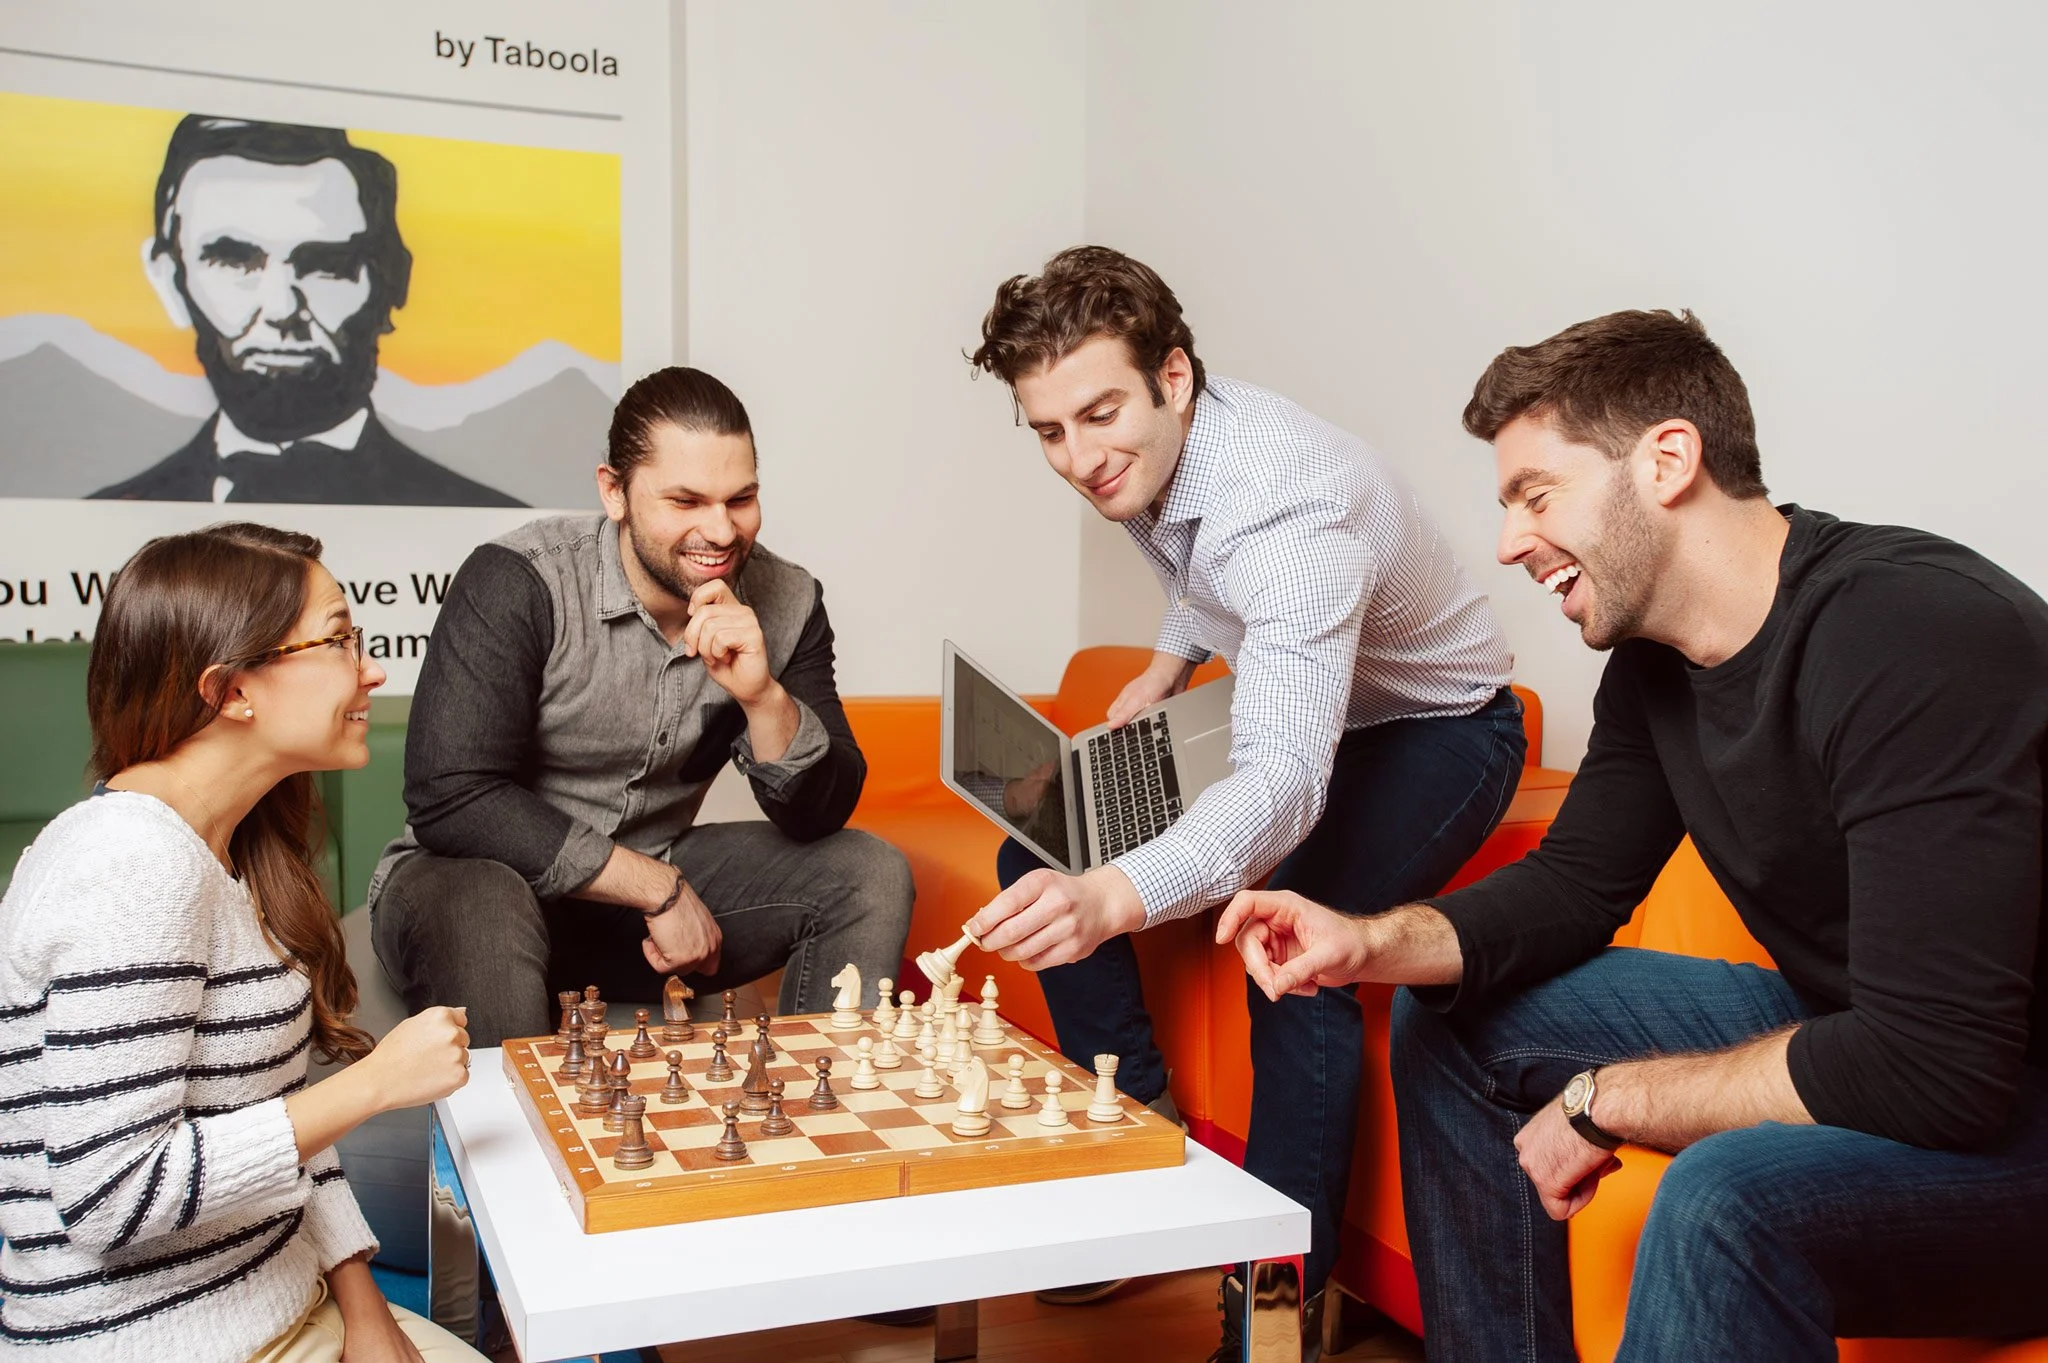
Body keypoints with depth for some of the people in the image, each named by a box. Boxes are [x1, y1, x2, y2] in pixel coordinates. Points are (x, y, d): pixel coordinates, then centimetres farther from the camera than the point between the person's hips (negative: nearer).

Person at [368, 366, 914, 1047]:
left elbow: (819, 815, -6)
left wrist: (765, 697, -26)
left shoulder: (786, 602, -6)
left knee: (870, 873, -11)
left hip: (658, 875, 5)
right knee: (481, 905, -37)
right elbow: (451, 801, -25)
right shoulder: (516, 583, -20)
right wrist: (658, 888, -22)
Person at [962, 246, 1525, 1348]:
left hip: (1435, 727, -8)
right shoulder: (1148, 450, -11)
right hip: (1287, 703, 8)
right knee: (1040, 850, -4)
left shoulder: (1289, 507, -38)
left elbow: (1287, 782, -50)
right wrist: (1166, 665, -4)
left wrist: (1113, 897, -66)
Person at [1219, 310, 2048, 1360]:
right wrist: (1375, 944, -10)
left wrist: (1605, 1098, -19)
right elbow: (1576, 883, 9)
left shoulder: (1919, 638, -28)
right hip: (1847, 1029, 9)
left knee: (1726, 1193, -38)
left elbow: (1934, 1068, -31)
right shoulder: (1654, 660, 0)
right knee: (1448, 1015, 8)